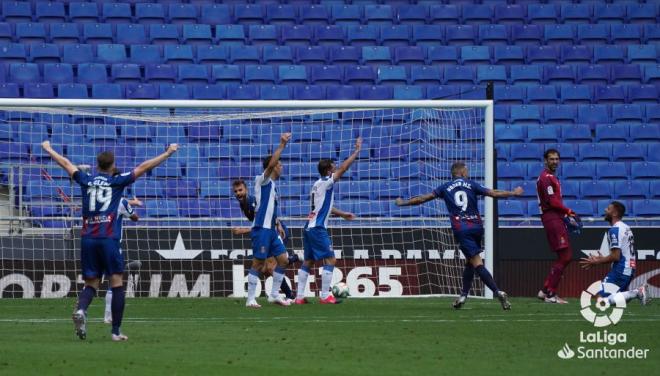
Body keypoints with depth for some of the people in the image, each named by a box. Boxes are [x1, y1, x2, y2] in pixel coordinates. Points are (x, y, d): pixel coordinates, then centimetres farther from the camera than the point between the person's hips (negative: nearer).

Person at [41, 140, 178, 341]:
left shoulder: (86, 180, 10)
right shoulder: (117, 181, 3)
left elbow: (65, 163, 24)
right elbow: (144, 167, 4)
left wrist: (49, 149, 39)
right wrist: (168, 153, 10)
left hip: (87, 239, 3)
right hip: (108, 239, -3)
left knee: (91, 284, 8)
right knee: (117, 284, 3)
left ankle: (80, 309, -23)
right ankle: (116, 331, -1)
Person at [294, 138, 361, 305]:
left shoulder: (318, 185, 17)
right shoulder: (325, 183, -9)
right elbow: (343, 168, -10)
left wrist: (342, 214, 37)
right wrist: (357, 151, -3)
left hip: (309, 228, 9)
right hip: (318, 228, -9)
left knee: (308, 262, 10)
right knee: (330, 260, -7)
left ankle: (299, 296, 8)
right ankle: (325, 296, -10)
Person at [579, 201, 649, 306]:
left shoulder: (615, 229, -13)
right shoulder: (626, 228, 18)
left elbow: (616, 256, -18)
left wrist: (597, 262, -7)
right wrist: (602, 258, 23)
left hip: (620, 270, -10)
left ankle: (636, 293, -18)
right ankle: (638, 292, 1)